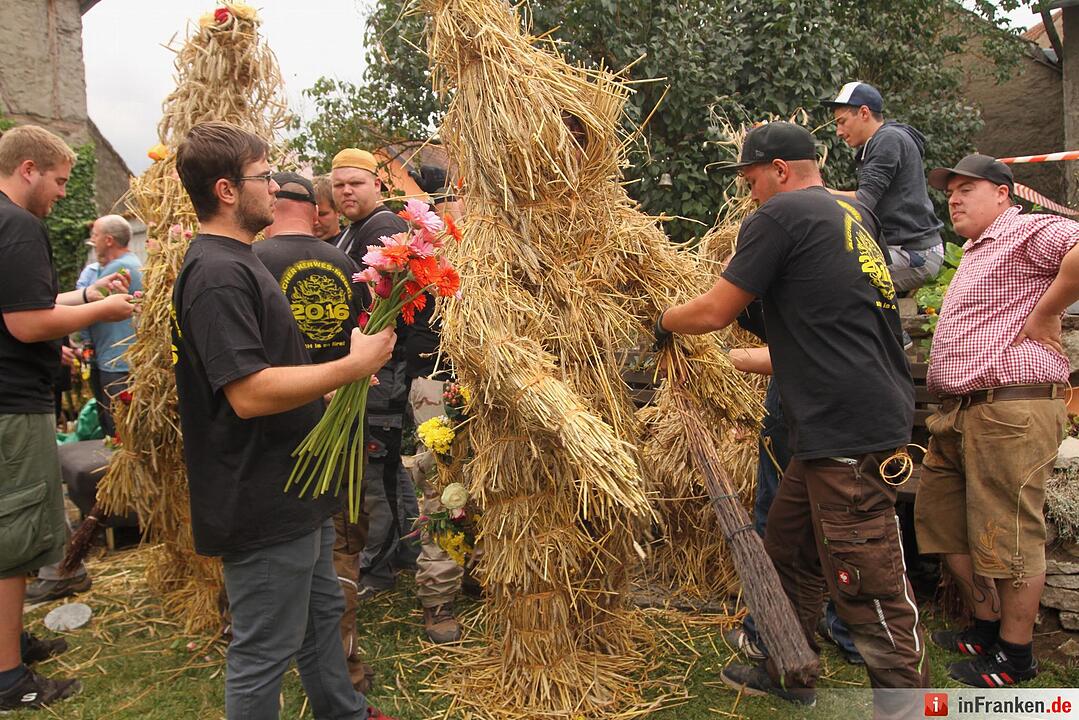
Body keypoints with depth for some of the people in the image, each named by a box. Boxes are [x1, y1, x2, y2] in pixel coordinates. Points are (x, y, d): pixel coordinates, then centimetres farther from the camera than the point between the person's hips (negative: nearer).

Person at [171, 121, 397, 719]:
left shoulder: (236, 261, 13)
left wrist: (336, 384, 14)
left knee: (322, 615, 25)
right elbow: (250, 392, -29)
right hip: (262, 504, -11)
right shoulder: (217, 273, -21)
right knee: (263, 653, 7)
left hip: (293, 491, 11)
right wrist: (353, 365, -22)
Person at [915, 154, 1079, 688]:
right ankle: (987, 626, 31)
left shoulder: (1028, 232, -7)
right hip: (958, 411, 10)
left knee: (1007, 533, -1)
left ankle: (1015, 655, 15)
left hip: (1010, 409, -10)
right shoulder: (975, 252, 24)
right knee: (943, 519, 15)